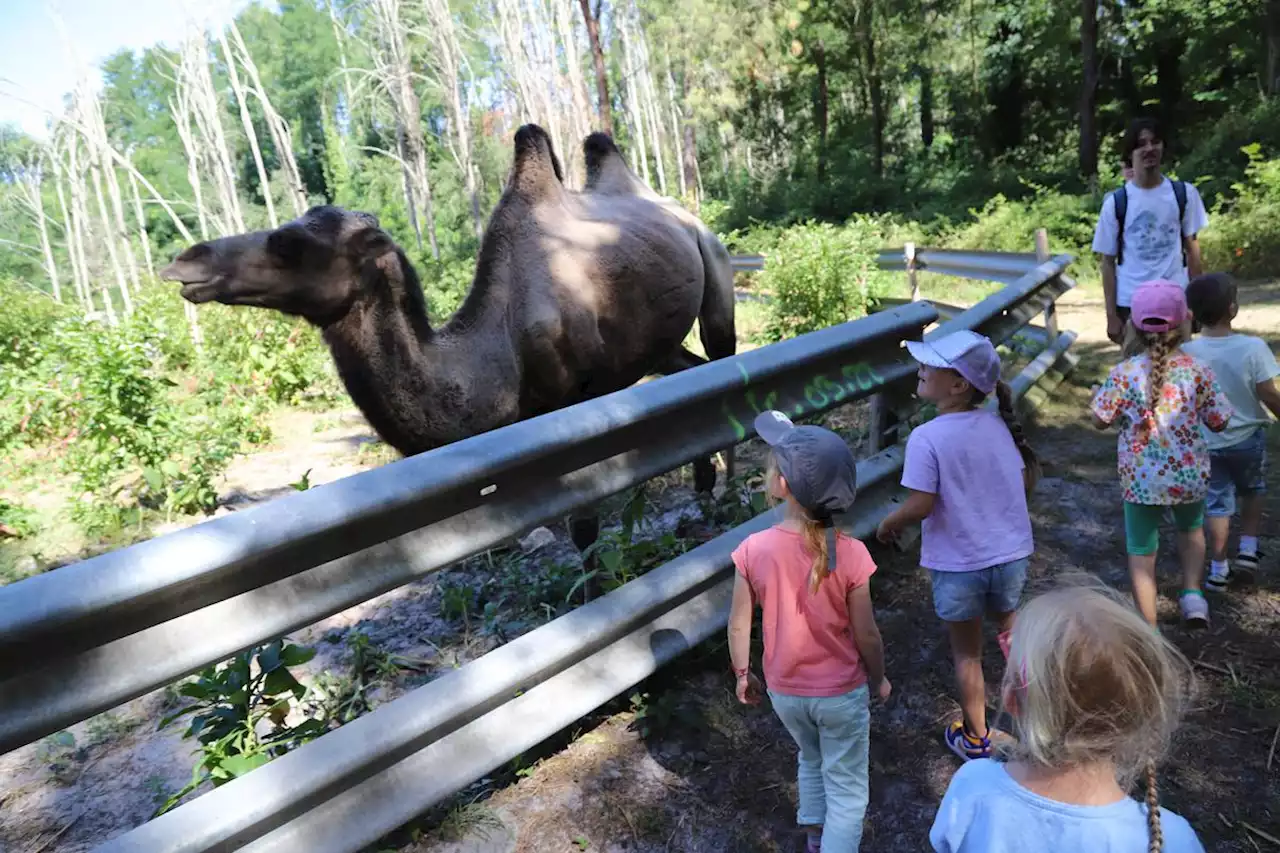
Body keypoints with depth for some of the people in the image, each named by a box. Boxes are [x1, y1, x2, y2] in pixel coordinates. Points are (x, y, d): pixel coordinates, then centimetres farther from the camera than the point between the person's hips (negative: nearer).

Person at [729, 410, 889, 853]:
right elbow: (866, 635, -14)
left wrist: (742, 674, 8)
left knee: (811, 761, 31)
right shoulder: (850, 554, -25)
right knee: (846, 789, 18)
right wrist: (878, 679, 6)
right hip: (841, 692, -3)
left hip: (784, 691, 3)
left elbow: (738, 624, -10)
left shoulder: (753, 550, -21)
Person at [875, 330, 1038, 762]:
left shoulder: (926, 439, -22)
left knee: (967, 652, 16)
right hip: (1011, 555, 5)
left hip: (958, 565, -4)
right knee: (1010, 632, 28)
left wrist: (887, 525, -4)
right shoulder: (998, 424, -5)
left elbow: (920, 506, -23)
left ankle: (975, 738, 32)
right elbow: (1025, 480, 3)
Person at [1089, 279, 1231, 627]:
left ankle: (1149, 628, 15)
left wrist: (1097, 399, 12)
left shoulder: (1124, 373, -14)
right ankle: (1192, 592, 20)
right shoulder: (1197, 371, -9)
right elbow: (1219, 423, -1)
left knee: (1141, 550, 11)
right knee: (1191, 528, 33)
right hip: (1190, 475, 2)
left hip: (1141, 480, -2)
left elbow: (1101, 421, -7)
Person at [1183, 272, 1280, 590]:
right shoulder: (1253, 347, -21)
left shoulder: (1186, 353, -16)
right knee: (1253, 491, 27)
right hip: (1248, 438, -1)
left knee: (1217, 503, 14)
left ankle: (1218, 569, 20)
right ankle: (1248, 551, 23)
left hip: (1206, 442, 1)